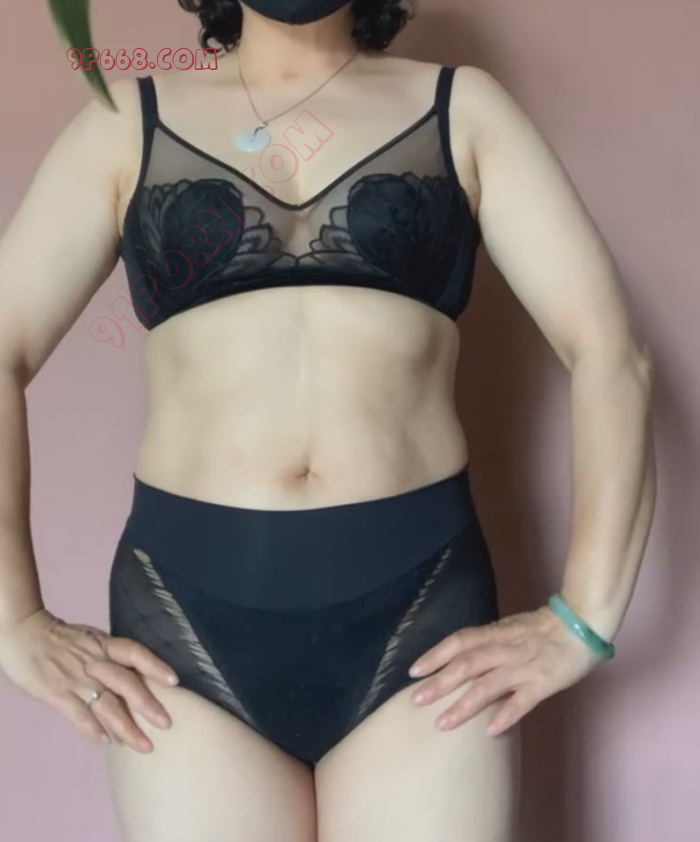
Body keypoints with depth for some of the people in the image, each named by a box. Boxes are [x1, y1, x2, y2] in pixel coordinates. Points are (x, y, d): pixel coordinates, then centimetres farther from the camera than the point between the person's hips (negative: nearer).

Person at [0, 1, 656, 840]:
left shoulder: (462, 107, 9)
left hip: (419, 601, 0)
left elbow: (610, 353, 2)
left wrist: (584, 618, -6)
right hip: (187, 608, 1)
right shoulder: (128, 122, 10)